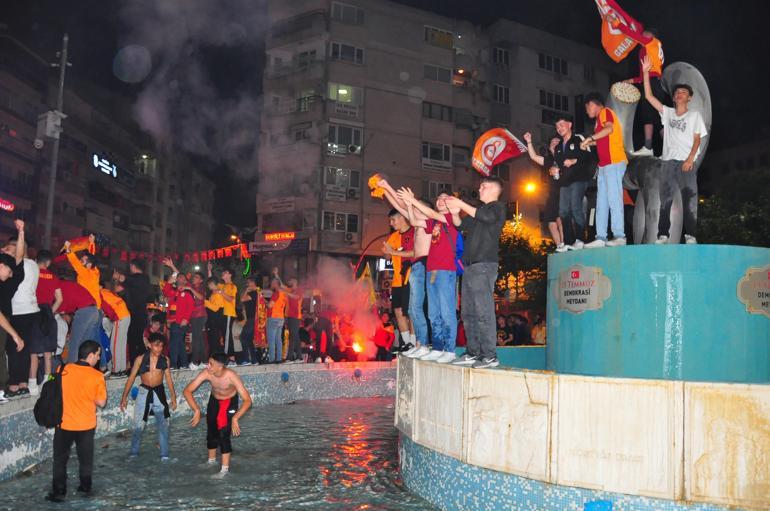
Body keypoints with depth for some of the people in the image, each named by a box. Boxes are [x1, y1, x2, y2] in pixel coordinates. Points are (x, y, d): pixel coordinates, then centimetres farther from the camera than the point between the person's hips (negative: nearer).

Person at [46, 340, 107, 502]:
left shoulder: (63, 370, -9)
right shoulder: (97, 376, -15)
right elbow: (101, 403, -11)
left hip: (64, 423, 0)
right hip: (87, 425, 0)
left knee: (60, 459, 13)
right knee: (86, 458, 18)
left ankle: (59, 492, 14)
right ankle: (86, 487, 29)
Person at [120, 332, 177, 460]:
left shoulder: (165, 360, 0)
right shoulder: (140, 359, -5)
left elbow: (169, 379, 8)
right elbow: (131, 378, -1)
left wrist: (173, 397, 9)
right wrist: (124, 397, -3)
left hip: (159, 393, 2)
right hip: (144, 393, -1)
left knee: (163, 425, 5)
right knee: (138, 425, 2)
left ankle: (164, 454, 15)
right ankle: (134, 453, 21)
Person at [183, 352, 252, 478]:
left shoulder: (231, 376, -38)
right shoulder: (206, 373, -31)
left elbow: (247, 400, -37)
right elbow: (187, 391, -26)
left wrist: (235, 418, -47)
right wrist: (196, 410, -37)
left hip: (230, 402, -4)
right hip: (214, 400, 4)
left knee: (223, 434, -14)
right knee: (211, 431, 13)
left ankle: (225, 468, -2)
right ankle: (211, 460, 37)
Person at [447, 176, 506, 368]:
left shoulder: (497, 207, 2)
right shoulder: (480, 209, 26)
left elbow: (486, 217, -19)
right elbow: (461, 225, 26)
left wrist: (461, 204, -14)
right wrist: (455, 212, 6)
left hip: (484, 265, -9)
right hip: (470, 265, 9)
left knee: (483, 311, -13)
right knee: (468, 313, 7)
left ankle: (490, 356, -12)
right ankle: (473, 353, 11)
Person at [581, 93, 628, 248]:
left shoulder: (605, 112, -3)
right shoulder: (600, 117, 25)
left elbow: (609, 128, -22)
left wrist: (590, 138, -20)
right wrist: (589, 143, 27)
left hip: (614, 162, -10)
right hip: (605, 164, 10)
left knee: (613, 198, -13)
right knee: (601, 202, 5)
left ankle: (619, 236, -13)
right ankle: (601, 238, 4)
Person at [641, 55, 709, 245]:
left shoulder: (695, 115, 9)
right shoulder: (667, 113, 15)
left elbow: (697, 139, 1)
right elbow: (649, 96, 9)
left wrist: (690, 158, -14)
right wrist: (646, 72, 2)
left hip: (686, 162, -3)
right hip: (668, 161, 3)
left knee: (689, 199, -6)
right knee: (665, 200, 2)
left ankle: (690, 235, -5)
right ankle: (662, 235, 3)